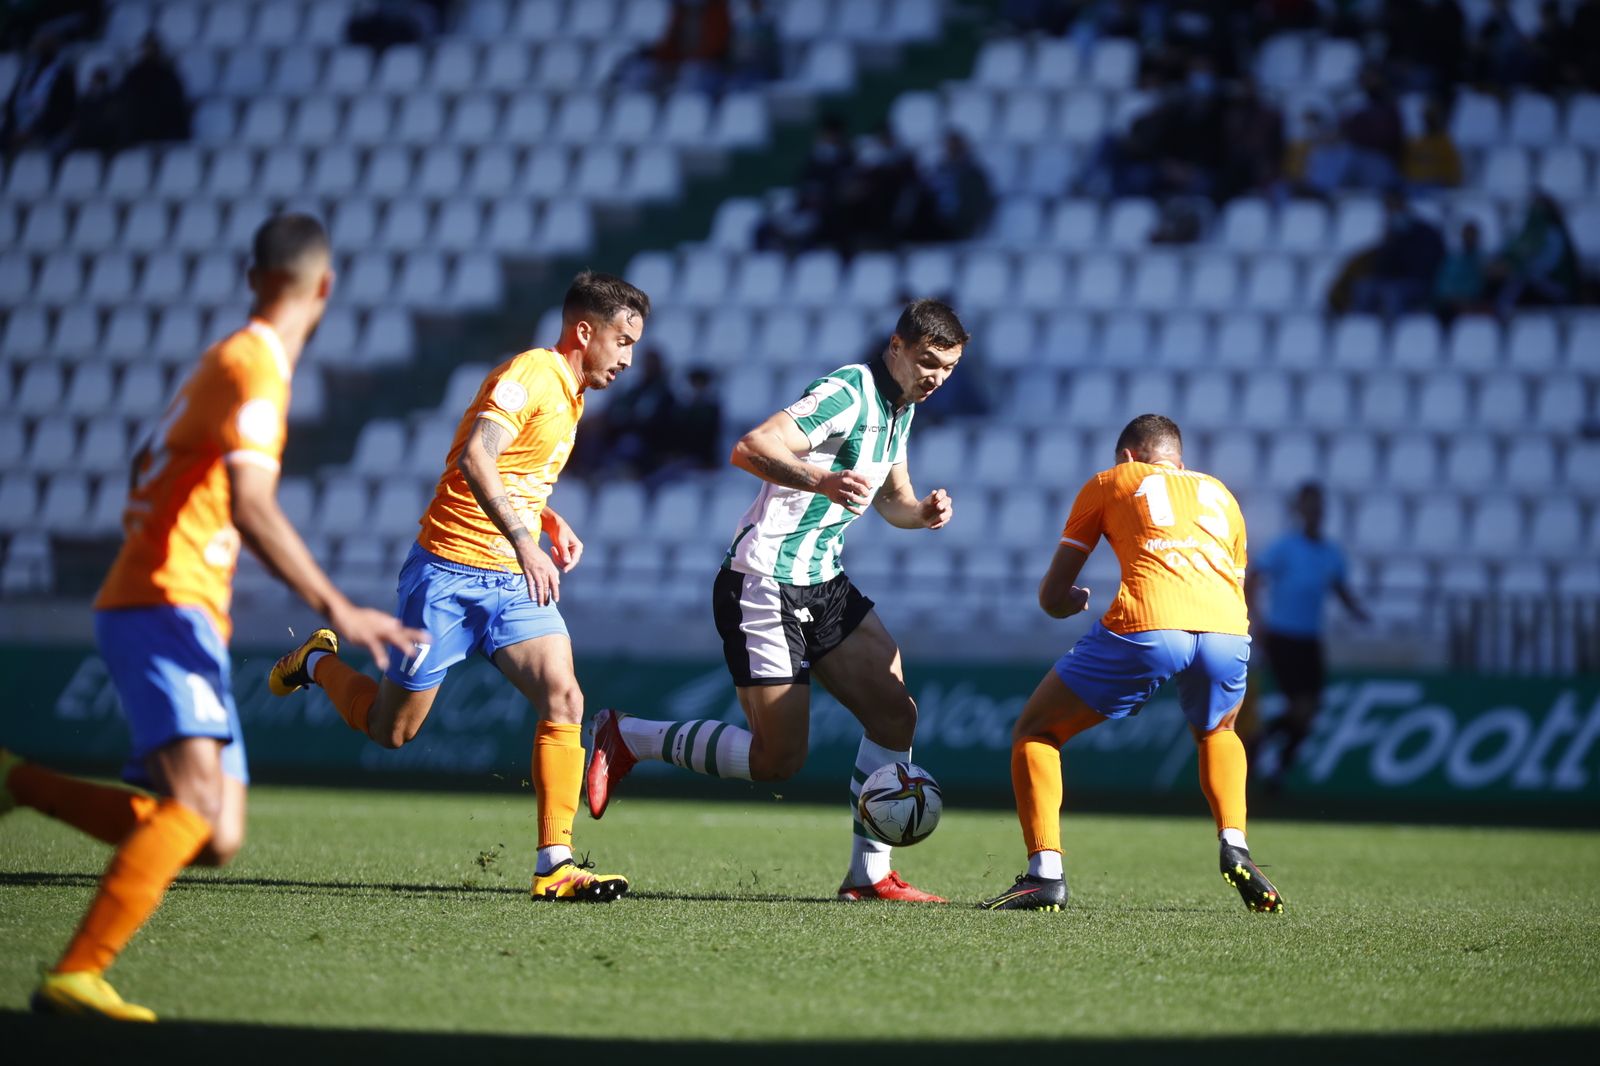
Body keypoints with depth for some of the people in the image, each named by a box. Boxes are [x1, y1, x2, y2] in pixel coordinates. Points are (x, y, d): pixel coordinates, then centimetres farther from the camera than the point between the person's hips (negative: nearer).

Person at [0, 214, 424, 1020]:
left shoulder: (233, 361, 22)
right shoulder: (254, 365, -10)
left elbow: (146, 467, 34)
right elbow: (251, 507, -22)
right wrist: (335, 609, -26)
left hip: (187, 619, 10)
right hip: (163, 605, -10)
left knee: (214, 841, 1)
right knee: (197, 797, -29)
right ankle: (75, 975, -35)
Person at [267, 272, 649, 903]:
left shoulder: (569, 394, 15)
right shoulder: (530, 373, -14)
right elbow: (474, 460, -29)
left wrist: (552, 523, 12)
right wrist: (522, 541, -37)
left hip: (514, 583, 7)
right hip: (451, 571, -7)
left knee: (563, 698, -16)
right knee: (391, 729, 5)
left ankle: (554, 866, -17)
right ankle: (318, 663, 36)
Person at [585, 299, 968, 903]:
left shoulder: (898, 406, 11)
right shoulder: (848, 393, -18)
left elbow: (891, 497, 23)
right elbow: (749, 449, -30)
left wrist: (923, 512, -1)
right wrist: (822, 480, -46)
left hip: (822, 582, 9)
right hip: (764, 586, -9)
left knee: (896, 714, -3)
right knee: (779, 758, -7)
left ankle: (868, 874, 4)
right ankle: (626, 739, 10)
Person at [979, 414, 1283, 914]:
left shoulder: (1109, 483, 25)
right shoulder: (1220, 493, 33)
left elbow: (1053, 598, 24)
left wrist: (1074, 600, 48)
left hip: (1144, 628, -3)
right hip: (1228, 630, 3)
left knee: (1034, 733, 16)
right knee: (1216, 731, 37)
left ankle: (1045, 873, -1)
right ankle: (1235, 847, 14)